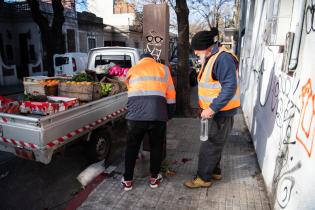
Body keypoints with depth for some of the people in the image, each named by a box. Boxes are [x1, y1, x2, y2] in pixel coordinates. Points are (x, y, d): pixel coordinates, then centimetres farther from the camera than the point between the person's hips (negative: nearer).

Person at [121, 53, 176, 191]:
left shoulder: (132, 70, 22)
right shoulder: (163, 69, 18)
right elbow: (171, 95, 14)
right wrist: (169, 115, 22)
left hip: (135, 115, 1)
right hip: (157, 115, -1)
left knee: (132, 147, 17)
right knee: (156, 147, 18)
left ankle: (127, 180, 28)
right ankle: (154, 178, 32)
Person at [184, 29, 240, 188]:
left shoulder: (223, 58, -21)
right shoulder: (210, 58, 10)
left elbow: (230, 87, -28)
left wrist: (212, 108, -28)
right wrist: (208, 108, 14)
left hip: (221, 111, -10)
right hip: (213, 110, 10)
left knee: (210, 145, 0)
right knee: (214, 143, 20)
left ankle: (203, 178, 15)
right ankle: (215, 171, 36)